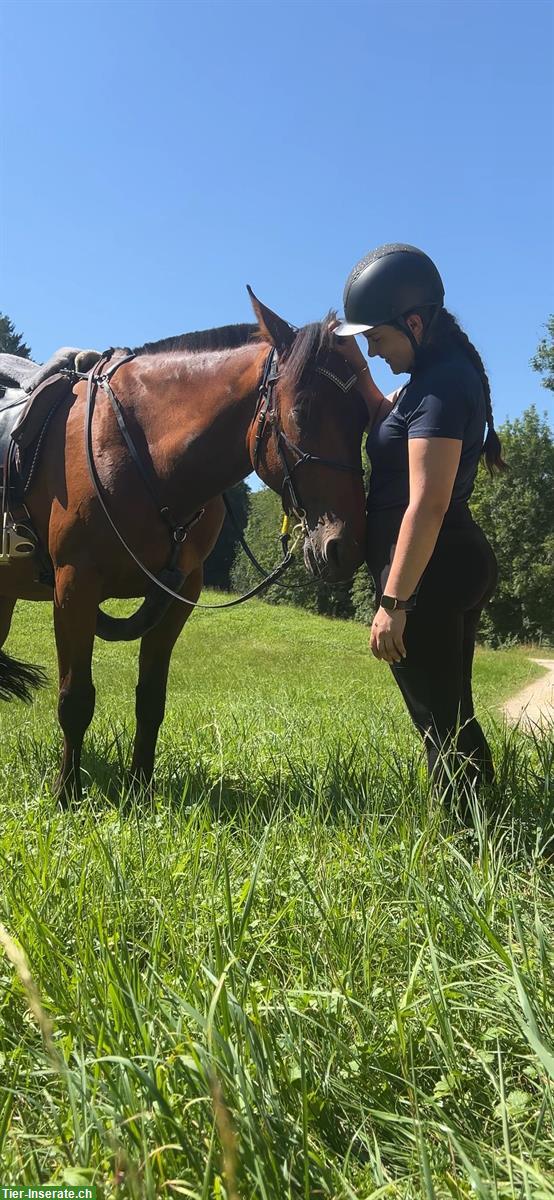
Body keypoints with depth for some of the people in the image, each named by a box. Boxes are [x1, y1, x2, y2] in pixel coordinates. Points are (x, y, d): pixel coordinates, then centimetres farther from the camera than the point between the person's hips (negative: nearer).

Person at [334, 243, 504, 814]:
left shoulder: (441, 385, -18)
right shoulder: (439, 373, 13)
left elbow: (427, 504, -25)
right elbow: (387, 421, 29)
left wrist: (393, 601, -24)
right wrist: (357, 370, 12)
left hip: (428, 572, -11)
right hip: (453, 567, 11)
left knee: (440, 723, -2)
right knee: (452, 718, 18)